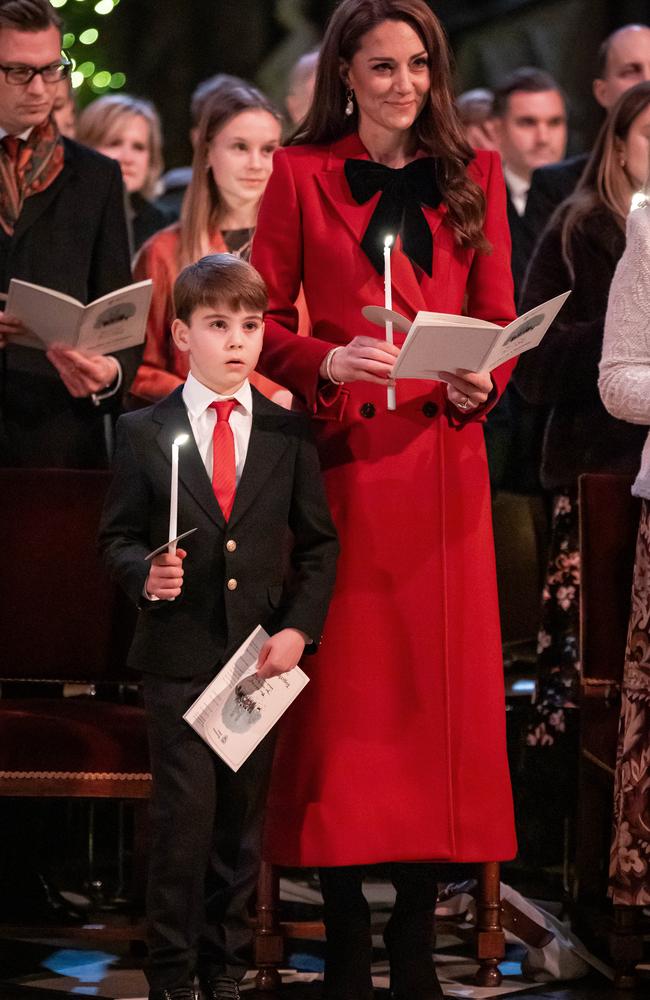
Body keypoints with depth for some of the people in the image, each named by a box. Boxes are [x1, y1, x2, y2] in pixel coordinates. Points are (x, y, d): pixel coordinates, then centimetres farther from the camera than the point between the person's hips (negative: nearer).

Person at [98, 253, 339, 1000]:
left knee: (241, 821, 7)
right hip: (179, 656, -2)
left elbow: (318, 543, 8)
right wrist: (144, 573, -17)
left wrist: (299, 627, -4)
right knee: (186, 814, -7)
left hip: (262, 656, 2)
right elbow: (117, 536, 5)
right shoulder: (144, 432, 2)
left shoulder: (288, 433, 6)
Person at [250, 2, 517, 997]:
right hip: (342, 456, -2)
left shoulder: (473, 175, 11)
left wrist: (482, 382, -10)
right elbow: (264, 320, 3)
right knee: (343, 686, -2)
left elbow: (499, 317, 11)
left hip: (442, 451, 2)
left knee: (443, 684, 1)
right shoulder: (303, 175, 4)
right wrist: (327, 363, -16)